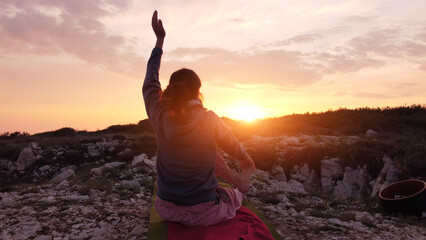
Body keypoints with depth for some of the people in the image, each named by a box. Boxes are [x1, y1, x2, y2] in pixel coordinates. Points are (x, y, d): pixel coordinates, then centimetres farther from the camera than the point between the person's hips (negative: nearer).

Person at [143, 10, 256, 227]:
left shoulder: (159, 118, -13)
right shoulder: (210, 121, -18)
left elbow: (150, 83, 5)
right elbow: (231, 145, 2)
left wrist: (159, 40, 14)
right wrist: (246, 160, 25)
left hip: (166, 209, 4)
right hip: (204, 215, -3)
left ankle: (234, 177, 42)